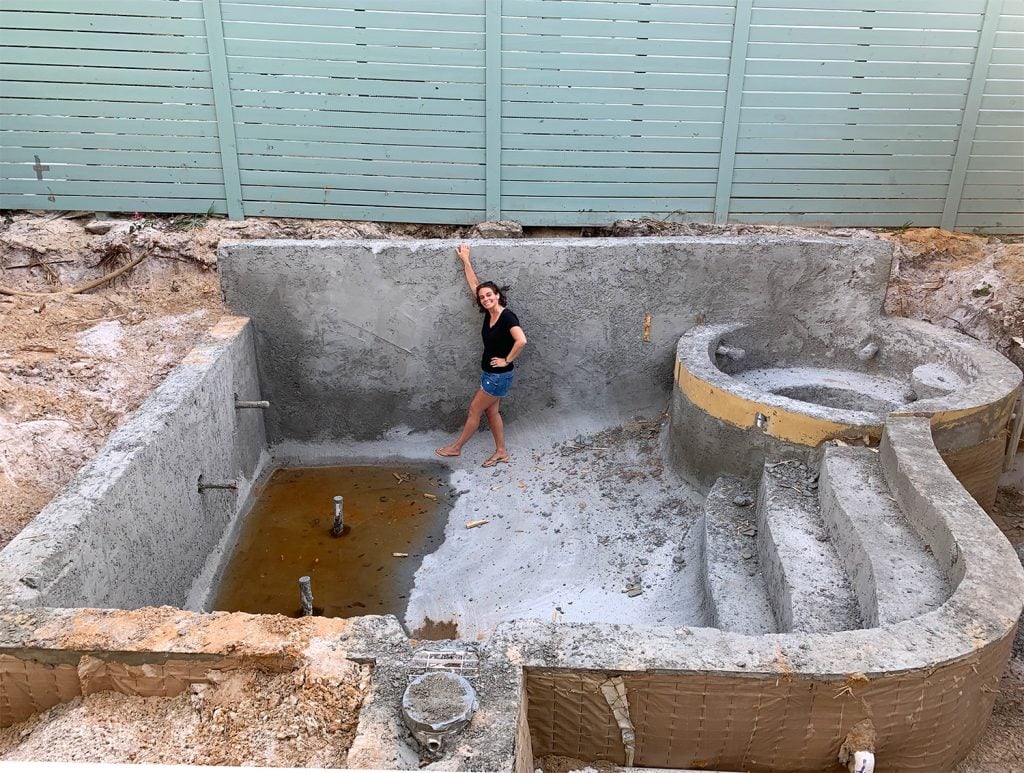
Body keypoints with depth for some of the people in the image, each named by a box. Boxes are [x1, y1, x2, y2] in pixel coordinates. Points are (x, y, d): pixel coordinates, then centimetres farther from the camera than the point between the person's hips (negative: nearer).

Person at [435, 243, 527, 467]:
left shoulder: (507, 316, -21)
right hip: (490, 373, 8)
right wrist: (465, 260, 13)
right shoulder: (489, 313, 2)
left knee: (475, 410, 4)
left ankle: (456, 447, 18)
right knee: (491, 411, 14)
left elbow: (521, 341, -34)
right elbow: (474, 285, 11)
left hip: (499, 375, -8)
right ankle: (501, 452, 25)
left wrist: (507, 360, -22)